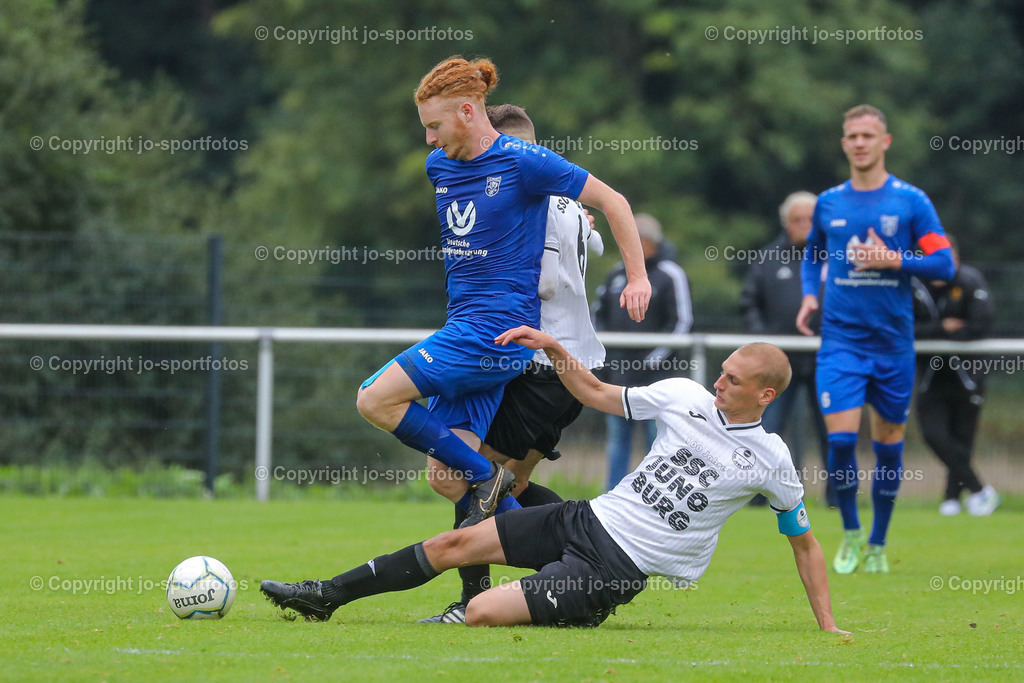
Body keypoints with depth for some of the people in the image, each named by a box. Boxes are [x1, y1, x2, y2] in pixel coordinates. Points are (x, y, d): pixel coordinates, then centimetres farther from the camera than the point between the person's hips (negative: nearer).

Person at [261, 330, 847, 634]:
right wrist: (552, 348, 2)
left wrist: (828, 627, 1)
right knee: (458, 542, -1)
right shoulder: (686, 397, 3)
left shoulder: (770, 462, -8)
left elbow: (805, 542, 4)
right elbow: (597, 394, 15)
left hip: (617, 569, -5)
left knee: (483, 612, -24)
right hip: (588, 518, 5)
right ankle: (327, 596, 8)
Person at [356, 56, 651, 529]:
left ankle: (487, 477, -5)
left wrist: (638, 278, 1)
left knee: (375, 400, -18)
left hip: (499, 328, -8)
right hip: (463, 326, 8)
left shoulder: (522, 161, -8)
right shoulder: (438, 166, 13)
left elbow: (611, 201, -2)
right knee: (444, 472, -2)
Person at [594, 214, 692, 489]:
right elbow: (599, 314, 24)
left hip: (654, 373, -6)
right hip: (618, 370, 6)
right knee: (617, 436, 7)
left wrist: (657, 357, -13)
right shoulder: (616, 275, 15)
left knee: (657, 434, -5)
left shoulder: (670, 275, -4)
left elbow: (682, 321, -7)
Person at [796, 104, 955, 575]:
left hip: (893, 340, -1)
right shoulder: (828, 203, 7)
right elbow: (812, 255, 23)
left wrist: (895, 259, -16)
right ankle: (850, 533, 8)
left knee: (889, 443, 5)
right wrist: (809, 294, 6)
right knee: (841, 436, -13)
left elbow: (944, 265, -3)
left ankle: (878, 544, 20)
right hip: (841, 338, 1)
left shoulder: (911, 201, -1)